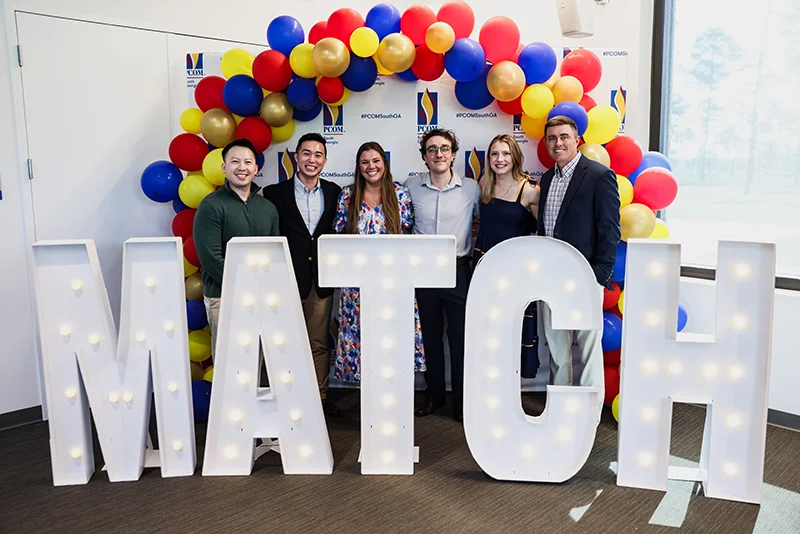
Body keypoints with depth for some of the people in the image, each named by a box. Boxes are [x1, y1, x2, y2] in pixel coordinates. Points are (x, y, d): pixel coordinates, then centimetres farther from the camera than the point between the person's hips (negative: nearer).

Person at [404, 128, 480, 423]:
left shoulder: (472, 188, -3)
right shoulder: (411, 187, 0)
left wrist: (474, 251, 2)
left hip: (458, 270, -1)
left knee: (461, 338, 3)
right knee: (430, 337, 13)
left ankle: (461, 401, 19)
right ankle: (434, 395, 29)